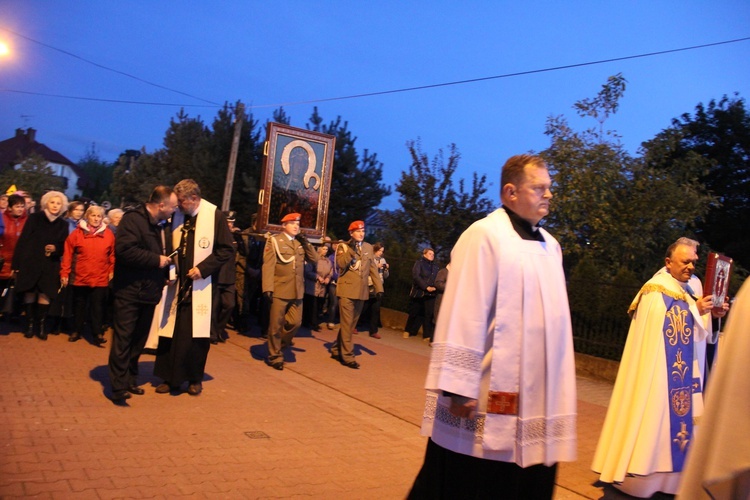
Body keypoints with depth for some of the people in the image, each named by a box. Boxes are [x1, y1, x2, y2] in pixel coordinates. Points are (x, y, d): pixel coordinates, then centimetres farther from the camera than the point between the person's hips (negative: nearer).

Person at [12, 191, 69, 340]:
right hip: (30, 263, -1)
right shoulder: (34, 218, -1)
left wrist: (55, 248, -13)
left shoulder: (63, 224, 6)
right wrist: (17, 263, -7)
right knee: (30, 294, 2)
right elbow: (22, 241, -3)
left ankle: (41, 325, 10)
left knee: (45, 295, -2)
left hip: (50, 265, 1)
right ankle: (30, 324, 14)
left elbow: (64, 247, 10)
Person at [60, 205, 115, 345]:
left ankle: (97, 333, 9)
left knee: (97, 306, 4)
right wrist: (64, 273, -3)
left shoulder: (108, 234, 0)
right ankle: (77, 331, 27)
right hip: (80, 277, 1)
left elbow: (113, 254, 6)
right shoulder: (77, 233, -3)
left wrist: (112, 270, 3)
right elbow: (68, 254, -1)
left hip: (100, 278, 0)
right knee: (79, 305, 14)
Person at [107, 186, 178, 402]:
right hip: (129, 290, -8)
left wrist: (167, 272, 5)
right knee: (123, 339, -4)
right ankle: (119, 386, 1)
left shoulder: (163, 225, 12)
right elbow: (125, 250, -25)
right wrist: (156, 260, -20)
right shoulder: (133, 219, -13)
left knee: (139, 339, 14)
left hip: (150, 291, 8)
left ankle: (130, 380, 25)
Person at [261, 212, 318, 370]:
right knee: (276, 324, 3)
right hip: (279, 290, -5)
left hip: (297, 290, 5)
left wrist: (306, 243, -4)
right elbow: (268, 265, -9)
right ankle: (275, 356, 16)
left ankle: (281, 343, 31)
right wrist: (267, 288, -17)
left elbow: (314, 259, 7)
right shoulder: (274, 240, -2)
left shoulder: (301, 242, 14)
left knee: (296, 322, 7)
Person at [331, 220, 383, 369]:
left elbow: (373, 269, 10)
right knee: (347, 324, -6)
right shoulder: (343, 246, 0)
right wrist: (351, 250, -21)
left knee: (351, 324, 11)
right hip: (347, 289, -5)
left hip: (361, 291, 5)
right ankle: (347, 356, -2)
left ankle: (336, 350, 25)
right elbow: (341, 264, -16)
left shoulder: (369, 247, 11)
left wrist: (378, 287, 3)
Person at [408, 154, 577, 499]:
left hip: (536, 393, 7)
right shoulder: (485, 235, -11)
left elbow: (554, 318, 15)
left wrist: (558, 385, 14)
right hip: (492, 394, -7)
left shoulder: (550, 246, 13)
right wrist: (460, 386, -19)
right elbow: (464, 316, -16)